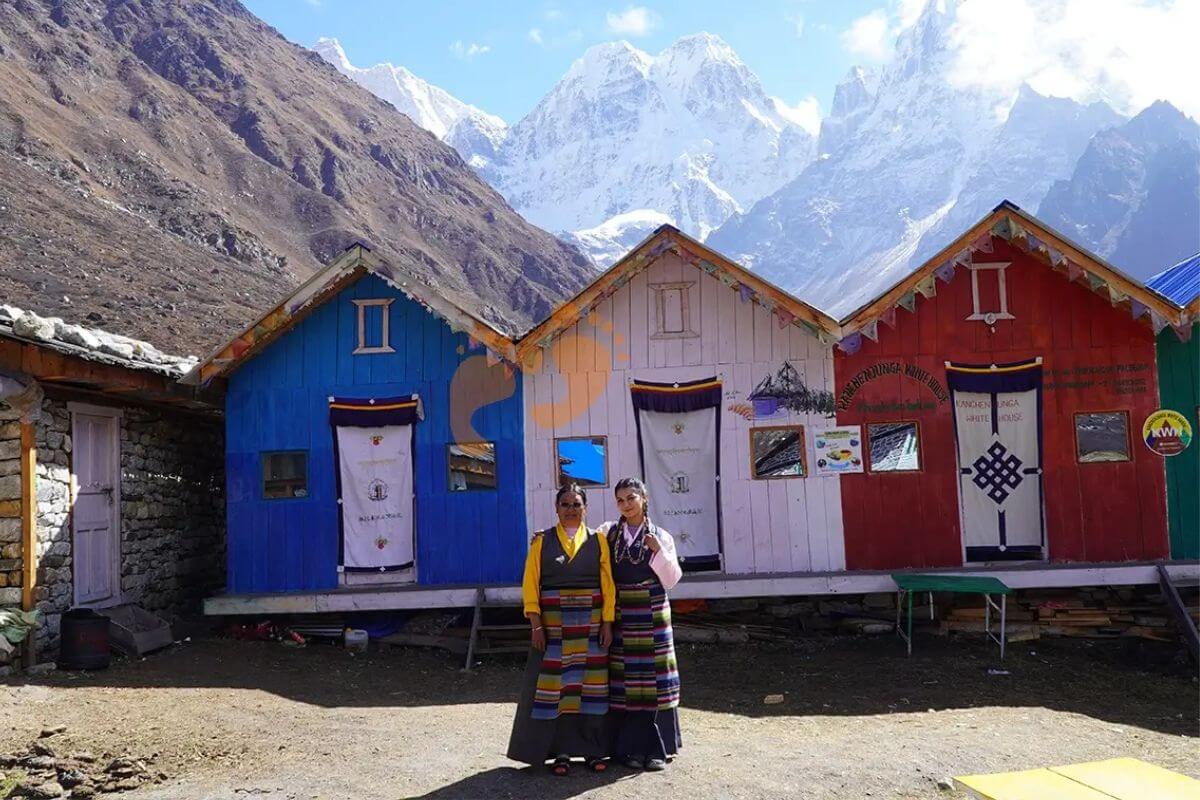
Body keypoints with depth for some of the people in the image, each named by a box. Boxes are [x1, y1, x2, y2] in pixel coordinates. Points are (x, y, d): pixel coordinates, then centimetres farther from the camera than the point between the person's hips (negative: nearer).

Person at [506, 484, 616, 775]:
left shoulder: (598, 541, 6)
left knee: (591, 683, 4)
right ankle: (560, 751, 9)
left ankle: (593, 748, 14)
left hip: (590, 625, 1)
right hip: (552, 625, -1)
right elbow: (530, 584, -1)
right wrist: (535, 625, -9)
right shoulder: (541, 541, 3)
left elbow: (608, 585, 3)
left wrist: (607, 623, -4)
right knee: (554, 685, 0)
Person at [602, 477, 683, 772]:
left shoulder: (661, 537, 4)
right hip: (621, 617, 1)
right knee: (625, 679, 1)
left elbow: (672, 580, 2)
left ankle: (657, 747, 8)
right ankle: (630, 747, 10)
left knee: (654, 678, 1)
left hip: (652, 615, 0)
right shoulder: (608, 533, 6)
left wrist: (659, 552, -11)